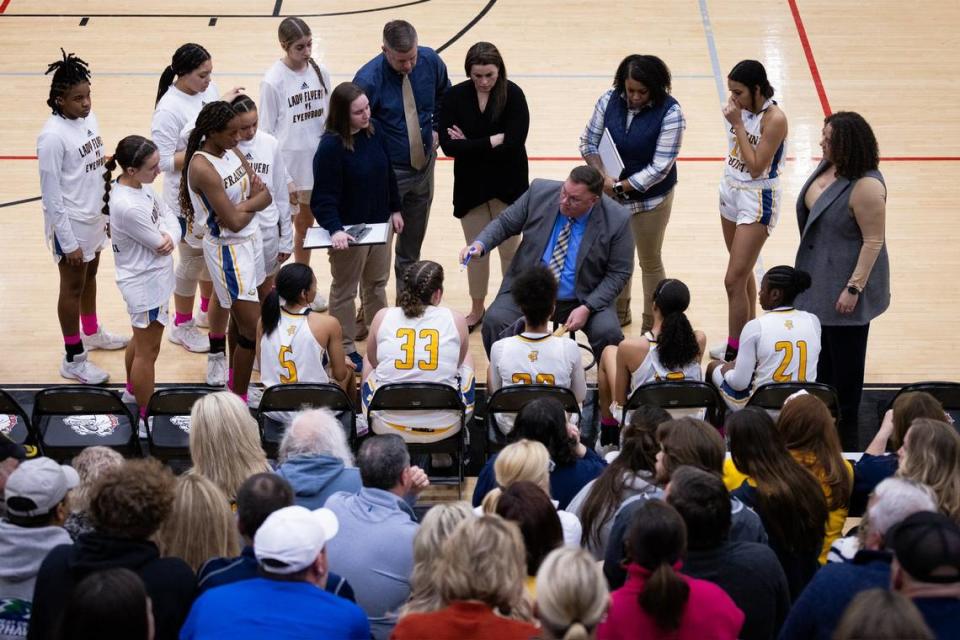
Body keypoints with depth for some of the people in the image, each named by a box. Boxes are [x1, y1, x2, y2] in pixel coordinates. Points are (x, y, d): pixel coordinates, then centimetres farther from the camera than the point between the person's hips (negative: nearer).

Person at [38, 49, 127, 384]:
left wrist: (107, 212, 14)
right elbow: (51, 195, -21)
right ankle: (73, 359, 20)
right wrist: (68, 242, -18)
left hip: (94, 217, 7)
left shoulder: (89, 118, -3)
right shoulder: (52, 136, -25)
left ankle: (91, 333, 48)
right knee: (72, 286, 6)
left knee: (90, 275, 25)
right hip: (70, 223, -7)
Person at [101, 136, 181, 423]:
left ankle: (132, 393, 50)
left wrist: (170, 236, -20)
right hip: (147, 285, -10)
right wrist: (165, 240, -2)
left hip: (150, 279, 10)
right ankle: (145, 417, 20)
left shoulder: (139, 185, -4)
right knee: (148, 352, 6)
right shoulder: (128, 207, -33)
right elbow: (159, 245, -24)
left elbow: (168, 214, 0)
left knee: (141, 341, 29)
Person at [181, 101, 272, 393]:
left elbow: (265, 196, 0)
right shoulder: (203, 168, -25)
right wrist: (252, 197, -6)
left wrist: (243, 205, -20)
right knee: (252, 328, -8)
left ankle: (217, 358, 50)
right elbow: (234, 222, -24)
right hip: (228, 250, -8)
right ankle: (238, 399, 1)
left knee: (224, 299, 28)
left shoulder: (231, 152, 0)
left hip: (250, 240, 8)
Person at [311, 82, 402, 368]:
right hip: (349, 231, -7)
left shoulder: (375, 134, -3)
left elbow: (388, 174, 11)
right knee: (345, 291, 9)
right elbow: (323, 197, -23)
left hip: (380, 224, 7)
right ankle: (345, 350, 21)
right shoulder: (330, 147, -23)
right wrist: (335, 229, -34)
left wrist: (395, 210, 13)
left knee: (377, 284, 22)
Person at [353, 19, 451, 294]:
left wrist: (436, 127, 6)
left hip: (424, 165, 5)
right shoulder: (368, 80, -27)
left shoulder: (430, 61, -11)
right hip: (387, 172, -5)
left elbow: (444, 93, 13)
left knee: (413, 240, 21)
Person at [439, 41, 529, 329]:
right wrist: (493, 141, -20)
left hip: (507, 185, -2)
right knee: (476, 251, 15)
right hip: (470, 186, 2)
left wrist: (469, 145, -17)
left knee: (509, 250, 10)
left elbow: (514, 142, -23)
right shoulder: (455, 97, -9)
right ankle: (477, 309, 32)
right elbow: (448, 145, -17)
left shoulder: (513, 95, -14)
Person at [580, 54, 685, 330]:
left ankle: (652, 324, 27)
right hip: (611, 194, 4)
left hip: (650, 199, -4)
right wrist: (603, 177, -19)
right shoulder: (610, 100, -8)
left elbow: (660, 167, -22)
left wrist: (621, 187, -21)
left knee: (650, 262, 11)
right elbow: (589, 142, -2)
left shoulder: (670, 112, -20)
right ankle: (619, 313, 41)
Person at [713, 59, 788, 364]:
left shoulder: (774, 119, -22)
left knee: (734, 280, -7)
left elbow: (756, 168, -23)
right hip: (731, 190, 8)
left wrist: (738, 124, -24)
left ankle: (734, 351, 1)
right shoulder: (743, 109, -1)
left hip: (757, 200, -8)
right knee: (743, 271, 17)